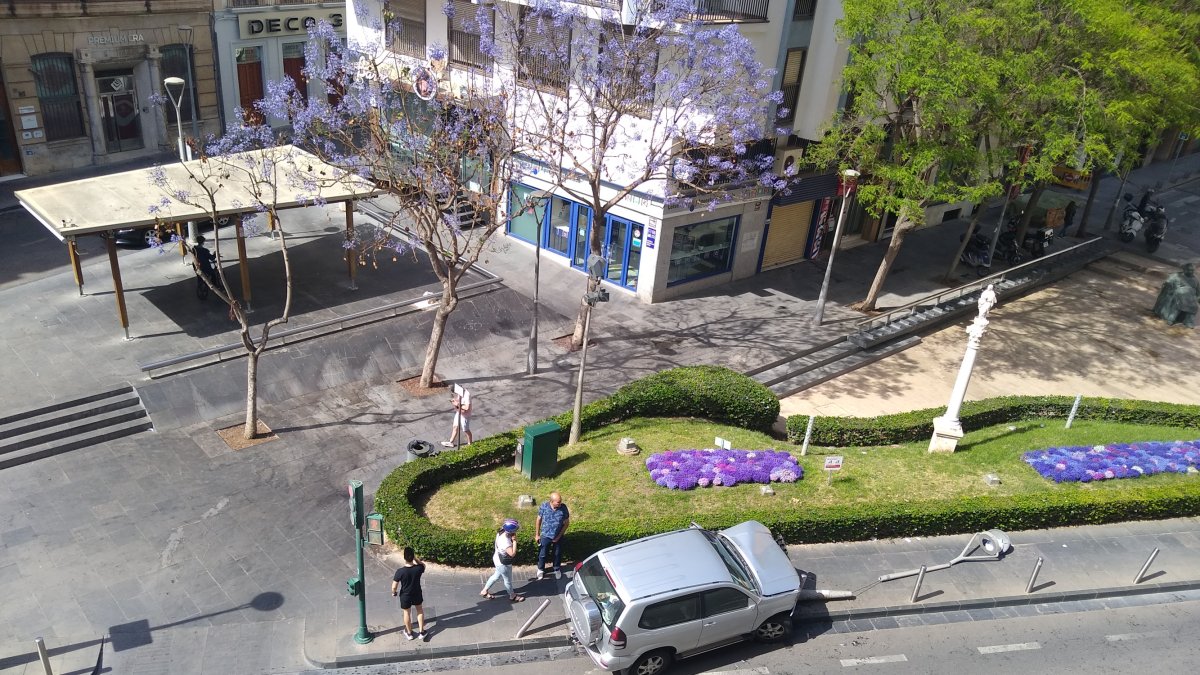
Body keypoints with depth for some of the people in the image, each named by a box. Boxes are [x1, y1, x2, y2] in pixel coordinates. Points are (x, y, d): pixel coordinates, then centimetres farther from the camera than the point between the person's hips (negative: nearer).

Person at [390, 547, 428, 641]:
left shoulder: (400, 571, -30)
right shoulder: (418, 569, -25)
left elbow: (394, 586, -19)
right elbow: (423, 565, 2)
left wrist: (394, 593, 2)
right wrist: (415, 559, -8)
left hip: (405, 596, -1)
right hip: (417, 594, 1)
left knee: (406, 613, 23)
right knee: (420, 610, 26)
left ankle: (409, 633, 41)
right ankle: (421, 632, 33)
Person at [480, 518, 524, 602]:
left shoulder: (501, 532, -12)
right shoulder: (505, 541, -41)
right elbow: (512, 554, -41)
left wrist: (512, 540, -5)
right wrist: (514, 541, -36)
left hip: (498, 560, 9)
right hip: (503, 564, -9)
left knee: (497, 576, 31)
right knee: (508, 580, 18)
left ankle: (484, 591, 46)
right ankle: (512, 596, 43)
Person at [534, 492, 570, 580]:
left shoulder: (563, 507, -23)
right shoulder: (544, 506, -23)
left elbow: (566, 522, -10)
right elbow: (539, 520, -7)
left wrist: (559, 536, -12)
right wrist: (537, 534, 0)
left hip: (558, 537, 0)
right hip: (545, 536, 0)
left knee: (558, 554, 22)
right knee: (542, 554, 19)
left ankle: (557, 569, 49)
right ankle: (541, 569, 47)